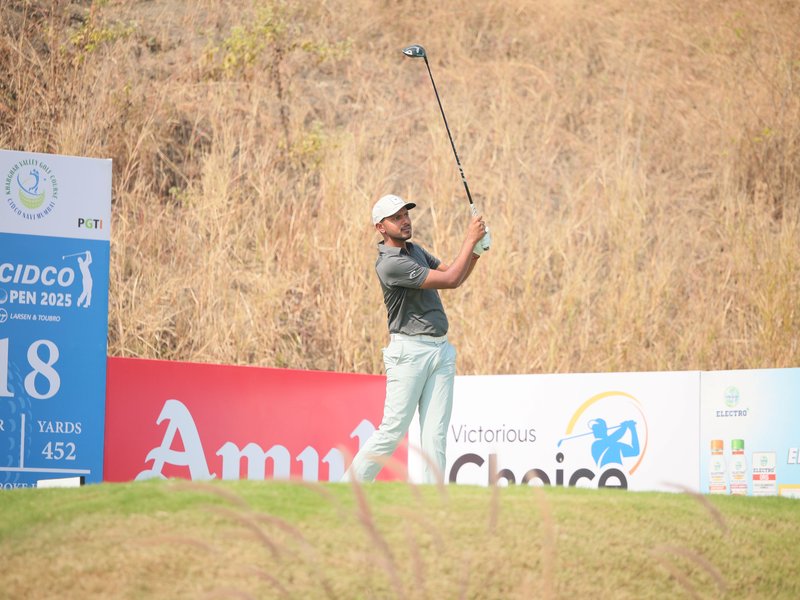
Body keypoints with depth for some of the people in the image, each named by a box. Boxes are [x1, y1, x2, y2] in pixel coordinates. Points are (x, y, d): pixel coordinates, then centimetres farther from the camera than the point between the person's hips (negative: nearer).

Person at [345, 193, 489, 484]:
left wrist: (476, 250, 3)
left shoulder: (415, 250, 14)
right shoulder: (390, 264, -16)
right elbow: (451, 280, -16)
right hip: (409, 351, -8)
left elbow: (452, 274, 20)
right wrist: (470, 239, -9)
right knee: (392, 431, -8)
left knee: (435, 436, 1)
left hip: (441, 351, 8)